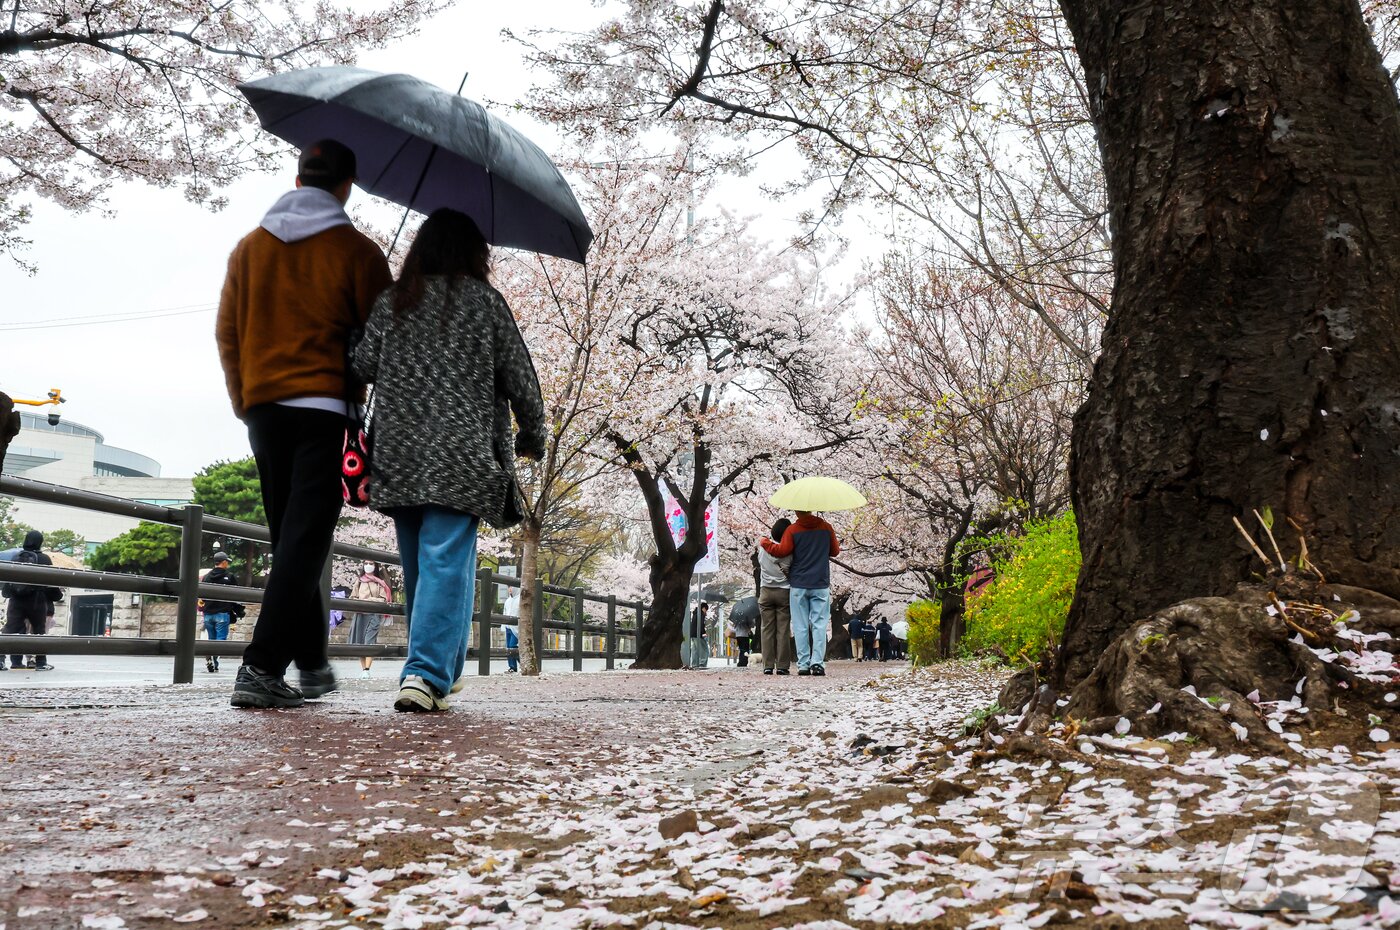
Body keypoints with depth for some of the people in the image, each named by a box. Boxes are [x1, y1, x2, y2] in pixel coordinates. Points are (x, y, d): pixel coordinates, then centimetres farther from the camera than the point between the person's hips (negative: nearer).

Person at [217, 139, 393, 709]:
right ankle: (262, 667, -16)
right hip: (323, 406, -5)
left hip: (262, 407, 5)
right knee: (305, 539, -7)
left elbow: (227, 332, 13)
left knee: (290, 535, 14)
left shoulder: (250, 247, 13)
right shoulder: (356, 251, 0)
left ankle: (312, 663, 20)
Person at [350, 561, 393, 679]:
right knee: (359, 642, 0)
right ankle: (363, 669, 8)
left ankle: (367, 670, -21)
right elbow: (352, 597, 13)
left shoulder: (380, 583, 8)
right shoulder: (359, 581, 15)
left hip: (375, 615, -3)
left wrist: (369, 600, -10)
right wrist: (358, 602, -8)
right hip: (360, 614, 3)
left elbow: (384, 600, 2)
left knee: (370, 641, -15)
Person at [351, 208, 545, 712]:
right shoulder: (485, 301, 2)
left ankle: (442, 670, 26)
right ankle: (426, 675, -18)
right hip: (461, 457, -4)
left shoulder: (391, 301, 9)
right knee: (447, 562, -7)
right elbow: (520, 379, 3)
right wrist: (532, 438, 17)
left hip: (399, 456, 4)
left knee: (418, 566, 14)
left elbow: (363, 365, 3)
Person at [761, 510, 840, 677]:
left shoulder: (792, 530, -4)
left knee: (801, 626, 3)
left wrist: (765, 543, 4)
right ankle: (818, 662, -9)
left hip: (798, 585, -1)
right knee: (819, 624, 1)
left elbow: (782, 551, -11)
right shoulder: (826, 527, 4)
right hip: (821, 584, 1)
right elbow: (835, 551, 12)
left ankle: (803, 664, 1)